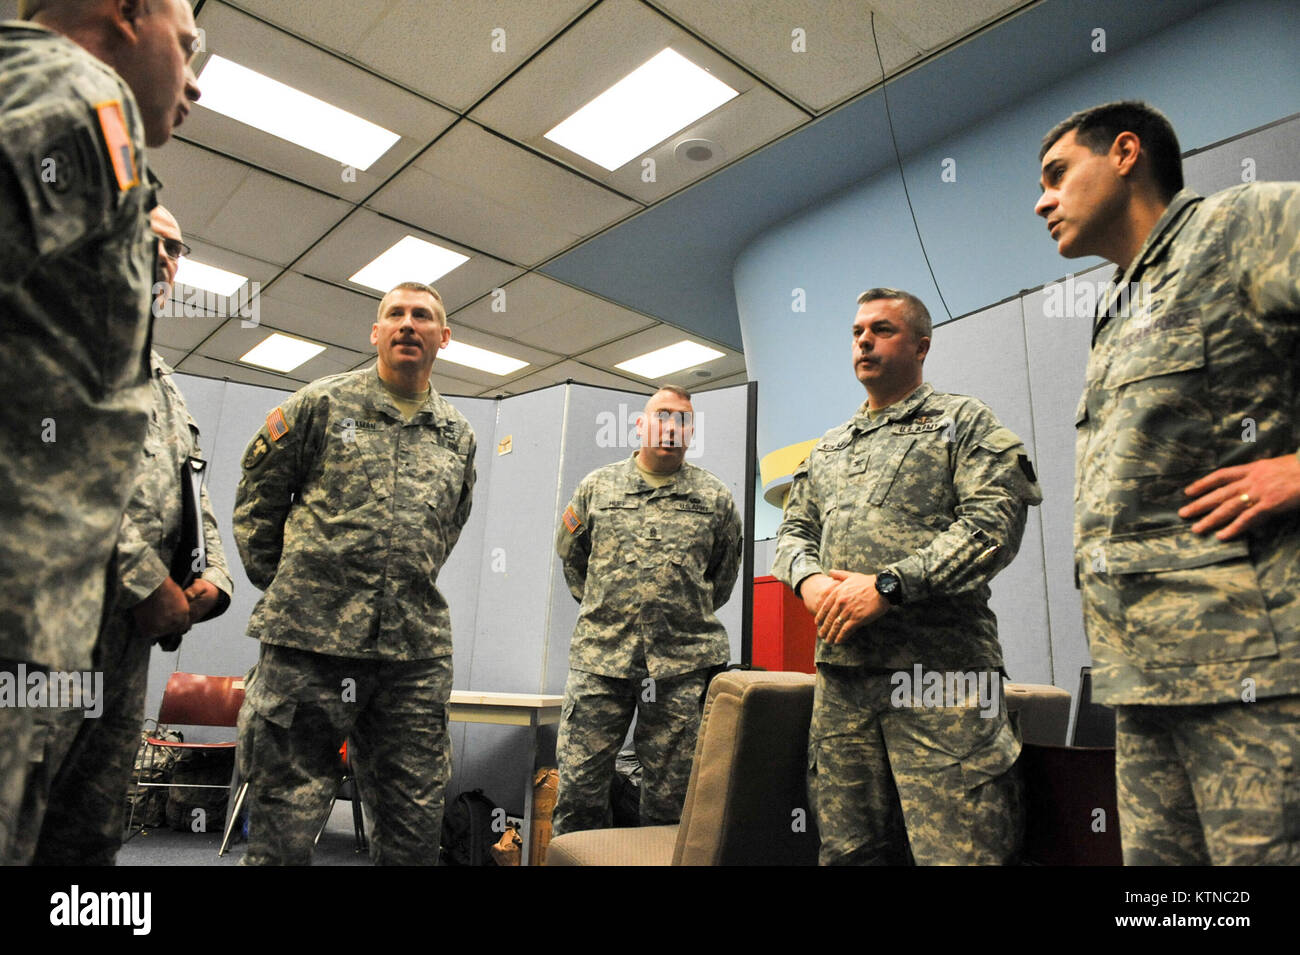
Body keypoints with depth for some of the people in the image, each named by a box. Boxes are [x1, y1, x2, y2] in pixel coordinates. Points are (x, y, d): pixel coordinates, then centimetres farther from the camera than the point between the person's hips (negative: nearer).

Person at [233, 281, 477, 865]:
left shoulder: (458, 435, 15)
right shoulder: (323, 403, 5)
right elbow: (257, 497, 9)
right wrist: (279, 583, 6)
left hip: (417, 650, 3)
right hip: (310, 641, -3)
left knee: (415, 827, 9)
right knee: (285, 826, 4)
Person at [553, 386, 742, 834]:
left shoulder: (716, 498, 7)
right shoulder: (597, 487, 8)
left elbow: (723, 577, 18)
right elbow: (571, 556, 19)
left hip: (682, 663, 0)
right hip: (599, 658, 0)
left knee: (669, 797, 10)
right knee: (578, 785, 3)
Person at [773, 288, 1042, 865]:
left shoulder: (964, 421, 6)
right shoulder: (828, 448, 25)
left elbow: (994, 520, -8)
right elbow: (795, 530, 23)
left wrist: (888, 585, -16)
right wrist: (808, 580, -2)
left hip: (939, 667, -5)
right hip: (840, 670, 6)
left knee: (959, 850, -6)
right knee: (848, 849, 9)